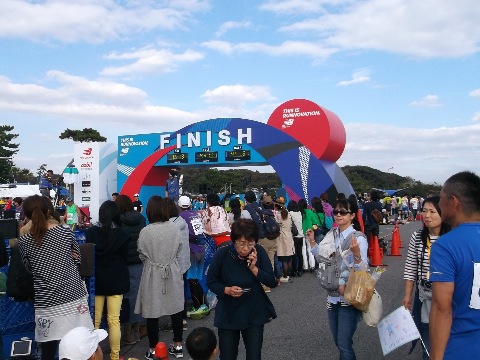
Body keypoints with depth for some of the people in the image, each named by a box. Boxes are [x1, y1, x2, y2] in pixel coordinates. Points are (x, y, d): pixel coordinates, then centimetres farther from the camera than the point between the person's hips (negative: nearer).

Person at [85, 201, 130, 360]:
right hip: (115, 281, -1)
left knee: (94, 320, 12)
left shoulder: (90, 233, -7)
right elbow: (124, 258, 1)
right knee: (114, 321, 5)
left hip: (95, 280, 1)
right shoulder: (121, 235, -9)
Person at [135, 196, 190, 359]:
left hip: (152, 274, -3)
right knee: (175, 309, 14)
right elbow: (179, 250, 3)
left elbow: (142, 255, -1)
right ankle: (178, 346, 25)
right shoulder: (174, 228, -8)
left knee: (152, 311, 8)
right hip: (173, 273, 3)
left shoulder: (145, 231, -15)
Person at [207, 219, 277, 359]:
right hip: (228, 314, -1)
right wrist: (227, 290, -22)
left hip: (254, 314, 1)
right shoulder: (222, 254, -17)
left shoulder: (259, 252, -13)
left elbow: (272, 282, -10)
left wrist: (254, 268, -23)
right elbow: (211, 282, -5)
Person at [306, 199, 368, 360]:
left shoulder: (358, 238, -13)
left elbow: (362, 270, -19)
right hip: (333, 295, 7)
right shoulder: (332, 235, 5)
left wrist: (356, 253, -36)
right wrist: (312, 242, 9)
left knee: (344, 344, -6)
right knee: (338, 342, 18)